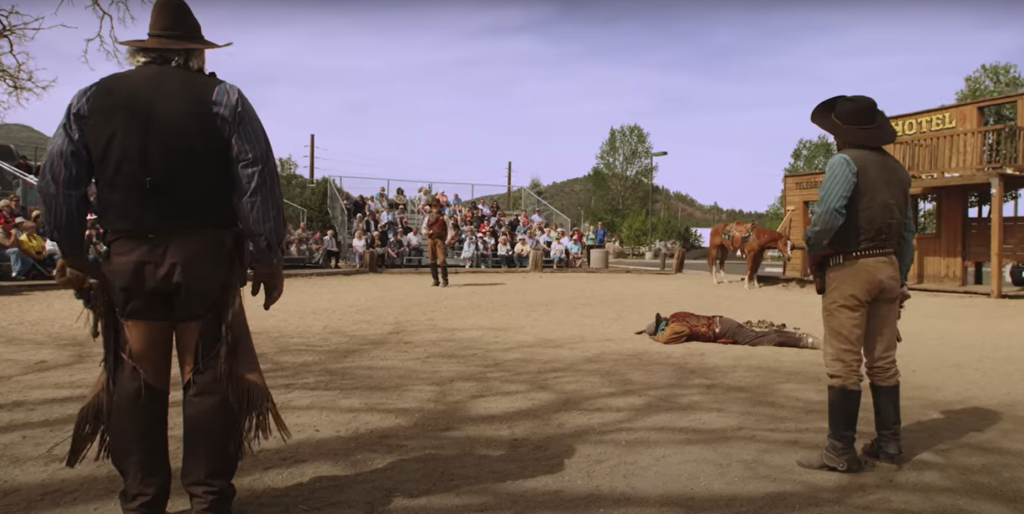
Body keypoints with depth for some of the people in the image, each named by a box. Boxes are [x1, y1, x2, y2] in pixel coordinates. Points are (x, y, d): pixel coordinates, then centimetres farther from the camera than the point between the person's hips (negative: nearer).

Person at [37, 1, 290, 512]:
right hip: (206, 257, -2)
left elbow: (58, 185, 7)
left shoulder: (90, 100, 9)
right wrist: (266, 256, -2)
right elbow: (259, 182, -6)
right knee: (209, 379, 5)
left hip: (127, 260, 2)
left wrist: (73, 255, 15)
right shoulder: (222, 98, 1)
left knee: (136, 383, 10)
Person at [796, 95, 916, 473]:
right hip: (887, 267, 8)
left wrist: (812, 248, -6)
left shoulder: (845, 161, -9)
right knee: (883, 361, 12)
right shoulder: (897, 169, 15)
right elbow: (907, 230, 17)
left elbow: (829, 212, -25)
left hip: (849, 269, -8)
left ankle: (840, 451, 0)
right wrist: (900, 278, 22)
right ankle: (888, 443, 18)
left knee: (844, 364, -4)